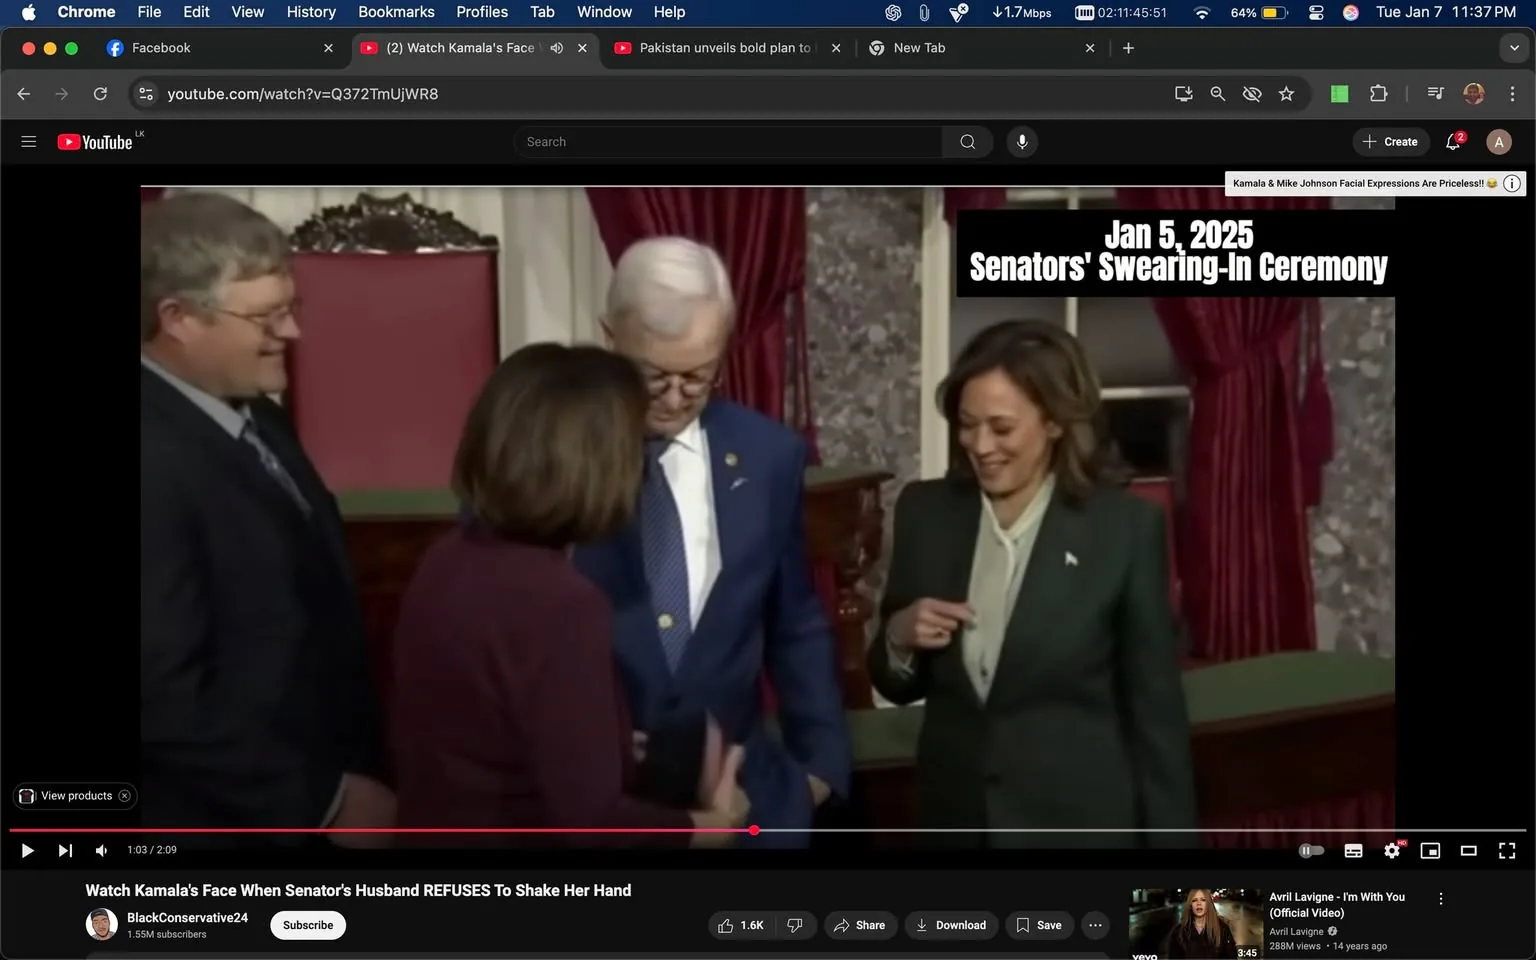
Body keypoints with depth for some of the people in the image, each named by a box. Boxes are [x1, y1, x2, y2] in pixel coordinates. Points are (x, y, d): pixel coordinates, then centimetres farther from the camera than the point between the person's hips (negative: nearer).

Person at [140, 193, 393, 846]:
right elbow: (164, 699, -25)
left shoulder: (254, 416, 4)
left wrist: (344, 778, 9)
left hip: (312, 794, 8)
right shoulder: (155, 458, -24)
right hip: (234, 821, -8)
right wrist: (325, 801, -17)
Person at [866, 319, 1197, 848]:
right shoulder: (925, 512, -2)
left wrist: (1168, 839, -5)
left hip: (1080, 824, -3)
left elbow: (1155, 711, -6)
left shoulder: (1125, 527, -11)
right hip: (956, 821, 3)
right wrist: (899, 638, -13)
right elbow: (898, 686, 7)